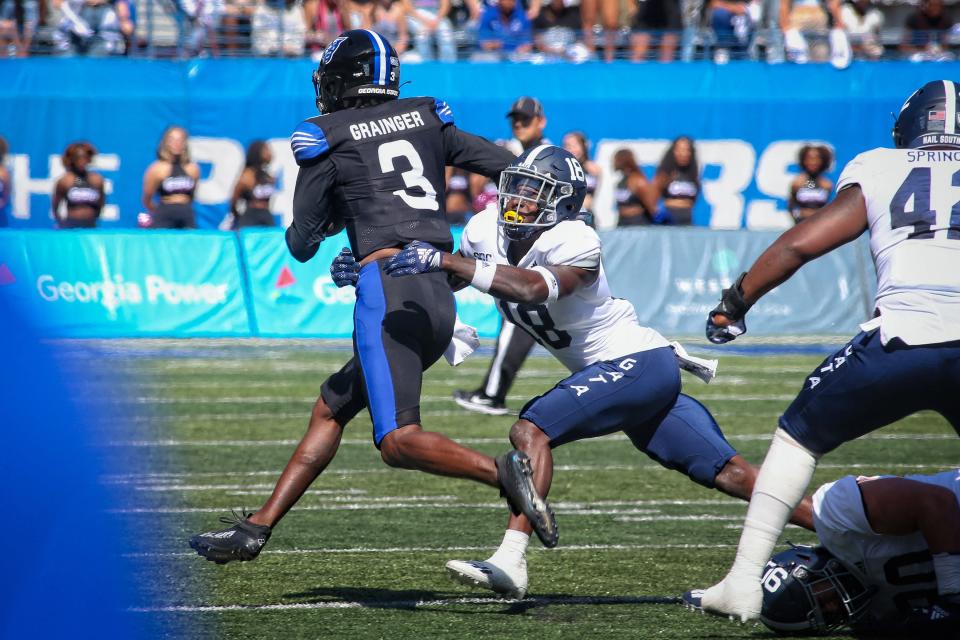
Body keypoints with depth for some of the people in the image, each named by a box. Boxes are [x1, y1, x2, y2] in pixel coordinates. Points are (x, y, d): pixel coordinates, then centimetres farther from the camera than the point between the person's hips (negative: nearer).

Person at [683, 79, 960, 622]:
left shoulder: (879, 173, 16)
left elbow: (799, 245, 13)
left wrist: (735, 303, 24)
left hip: (903, 339, -1)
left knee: (800, 434, 19)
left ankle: (744, 583, 14)